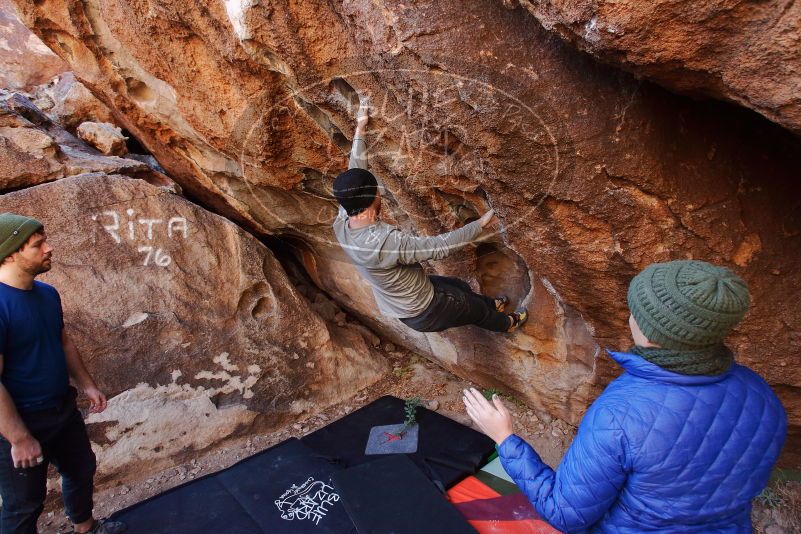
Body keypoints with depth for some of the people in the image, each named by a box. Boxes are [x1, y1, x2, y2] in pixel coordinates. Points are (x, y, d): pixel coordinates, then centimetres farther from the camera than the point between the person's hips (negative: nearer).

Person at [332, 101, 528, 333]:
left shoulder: (342, 225, -17)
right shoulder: (385, 242, -42)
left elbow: (355, 171, -5)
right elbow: (439, 246, -35)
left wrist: (360, 130, 0)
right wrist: (480, 223, -22)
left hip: (400, 307, 7)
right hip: (424, 313, -7)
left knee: (461, 287, 31)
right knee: (475, 309, 23)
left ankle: (491, 305, 62)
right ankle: (507, 323, 56)